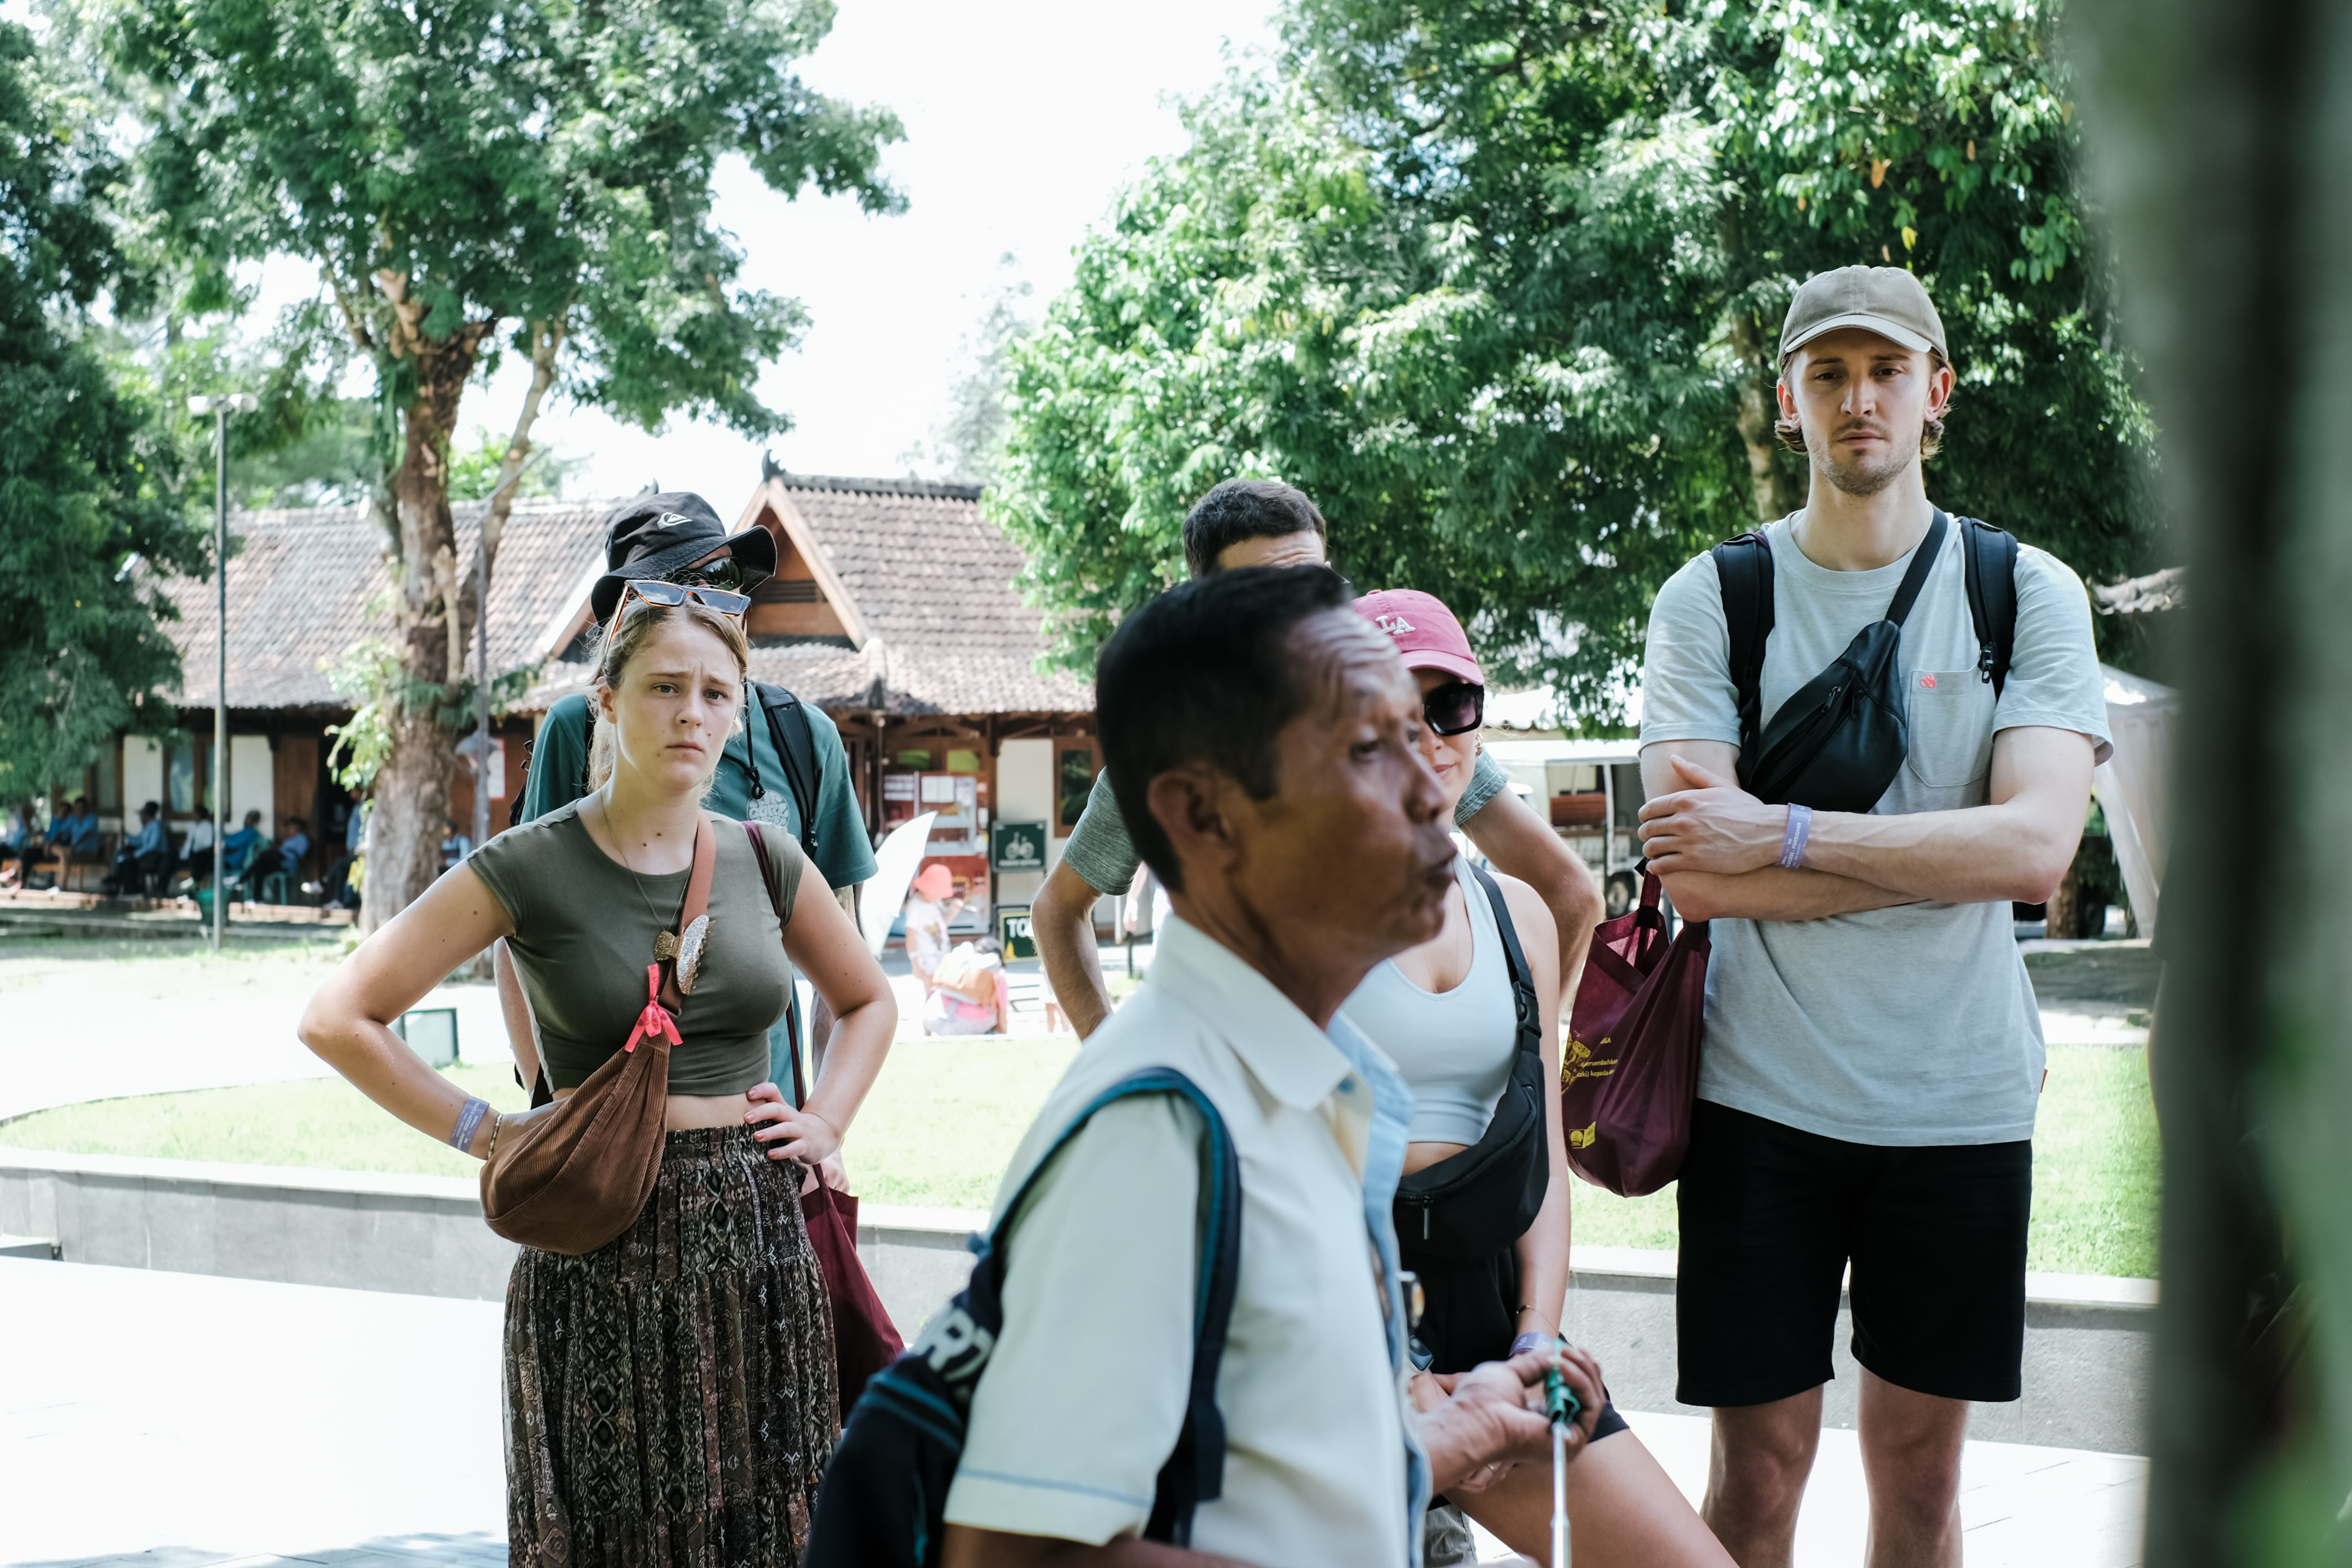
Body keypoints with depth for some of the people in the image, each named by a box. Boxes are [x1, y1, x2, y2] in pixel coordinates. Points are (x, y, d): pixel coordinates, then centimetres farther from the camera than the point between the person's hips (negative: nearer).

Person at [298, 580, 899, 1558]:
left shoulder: (763, 861, 7)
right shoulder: (531, 869, -6)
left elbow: (868, 1002, 25)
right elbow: (338, 1019, -5)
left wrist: (824, 1126, 9)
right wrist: (487, 1136, -6)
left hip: (757, 1245, 4)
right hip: (601, 1255, -3)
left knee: (764, 1525, 7)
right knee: (607, 1531, 3)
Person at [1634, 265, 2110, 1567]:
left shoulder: (2028, 594, 1)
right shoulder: (1708, 602, -1)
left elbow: (2038, 847, -13)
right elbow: (1692, 875, -12)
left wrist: (1781, 835, -17)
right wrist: (1955, 854, -13)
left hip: (1960, 1097, 1)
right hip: (1764, 1092, -1)